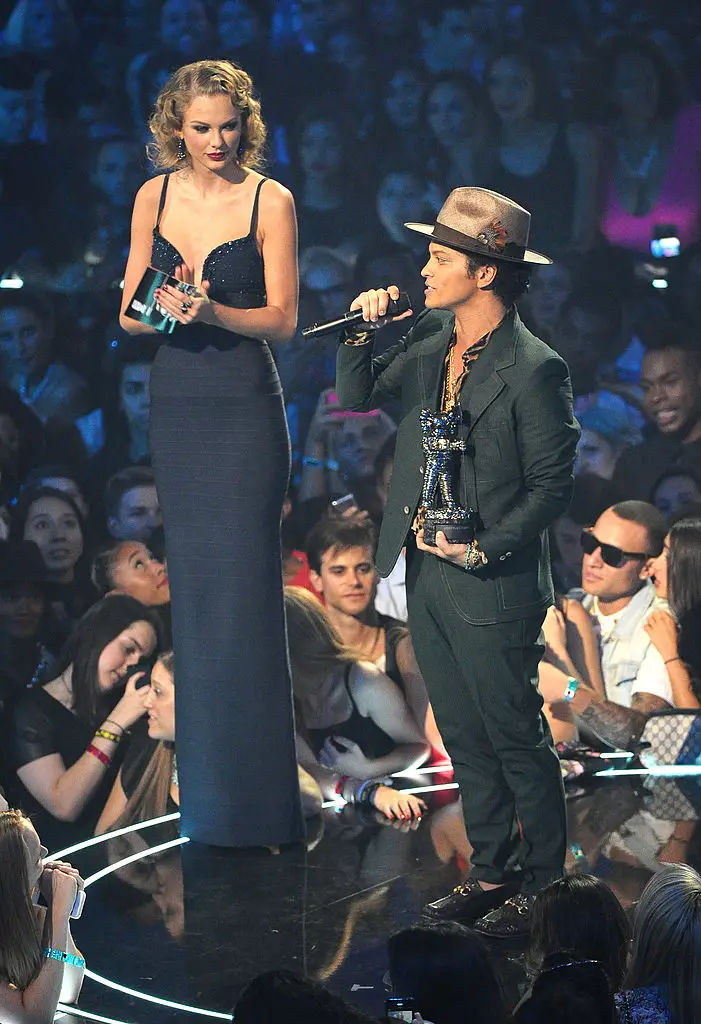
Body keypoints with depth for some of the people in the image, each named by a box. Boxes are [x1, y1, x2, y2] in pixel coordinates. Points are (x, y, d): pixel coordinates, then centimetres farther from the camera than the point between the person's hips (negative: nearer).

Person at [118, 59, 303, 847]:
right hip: (173, 403, 5)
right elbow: (129, 312, 10)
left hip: (243, 406, -4)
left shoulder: (269, 200, -4)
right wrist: (161, 308, -12)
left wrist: (211, 311, -22)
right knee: (190, 587, 9)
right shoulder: (154, 197, 8)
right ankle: (201, 791, 19)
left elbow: (283, 319, -6)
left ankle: (251, 801, 1)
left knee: (241, 590, -6)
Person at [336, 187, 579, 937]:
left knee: (516, 740, 5)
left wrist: (485, 550, -18)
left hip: (491, 589, -7)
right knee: (463, 740, 16)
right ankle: (489, 873, 29)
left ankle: (544, 883, 18)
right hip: (425, 574, 7)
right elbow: (355, 398, 11)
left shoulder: (533, 370, -17)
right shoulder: (431, 339, 5)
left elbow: (553, 485, -13)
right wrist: (364, 333, -5)